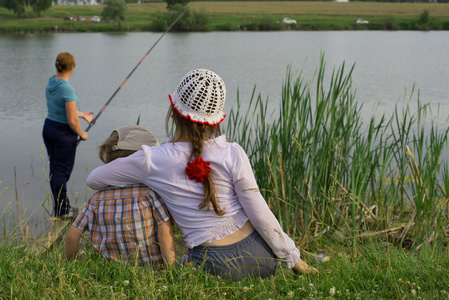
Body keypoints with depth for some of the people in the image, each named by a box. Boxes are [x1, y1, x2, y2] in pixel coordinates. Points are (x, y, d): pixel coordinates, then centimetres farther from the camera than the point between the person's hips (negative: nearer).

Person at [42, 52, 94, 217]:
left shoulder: (51, 83, 2)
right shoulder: (67, 89, -24)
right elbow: (72, 121, -22)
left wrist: (82, 114, 22)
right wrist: (81, 134, -4)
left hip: (48, 128, 9)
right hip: (63, 133, -9)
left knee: (54, 168, 16)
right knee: (62, 171, 2)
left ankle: (63, 206, 30)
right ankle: (61, 211, 12)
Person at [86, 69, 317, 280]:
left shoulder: (153, 161, -11)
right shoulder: (232, 155, -13)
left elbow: (94, 179, 4)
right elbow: (260, 214, -9)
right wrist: (293, 258, 4)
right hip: (262, 258, 1)